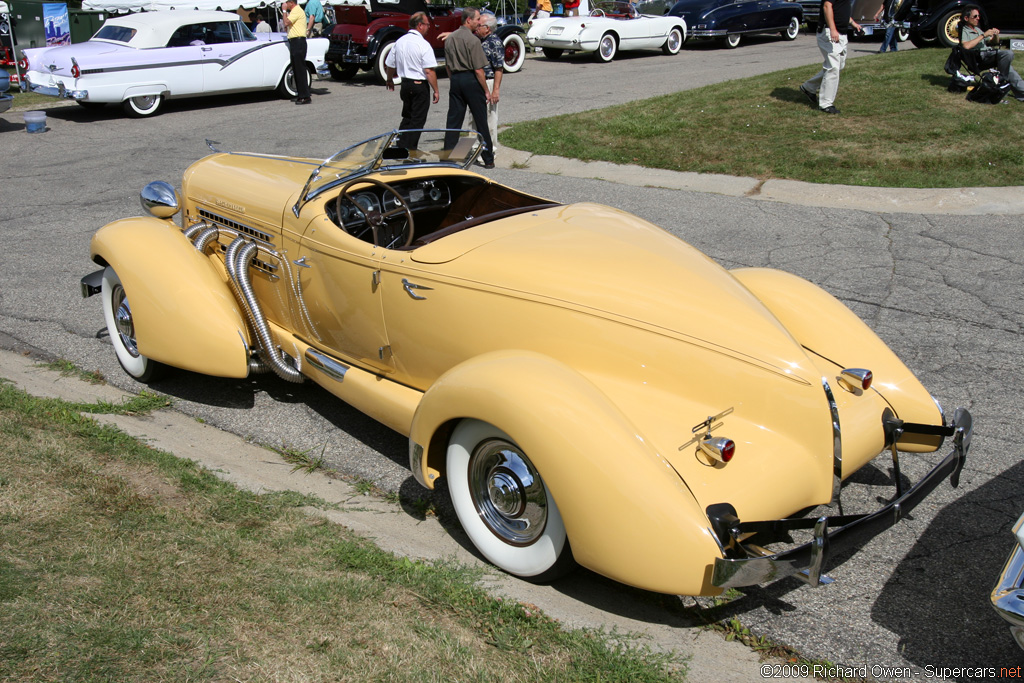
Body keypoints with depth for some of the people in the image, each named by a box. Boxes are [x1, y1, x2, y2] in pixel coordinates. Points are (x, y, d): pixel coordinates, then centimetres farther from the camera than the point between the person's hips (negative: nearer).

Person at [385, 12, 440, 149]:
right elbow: (429, 71, -19)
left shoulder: (399, 42, 5)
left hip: (405, 84, 7)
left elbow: (389, 65, 13)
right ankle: (409, 149, 0)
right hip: (420, 85, -7)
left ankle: (400, 146, 20)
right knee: (417, 120, 1)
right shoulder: (423, 44, -15)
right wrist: (436, 90, -13)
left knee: (407, 117, 20)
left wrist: (389, 80, 31)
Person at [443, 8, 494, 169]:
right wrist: (486, 91, -8)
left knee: (453, 120, 8)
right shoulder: (473, 40, -14)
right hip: (471, 80, -6)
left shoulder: (450, 38, 7)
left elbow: (448, 66, 14)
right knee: (480, 121, 2)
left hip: (455, 79, 6)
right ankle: (488, 159, 8)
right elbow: (478, 70, -15)